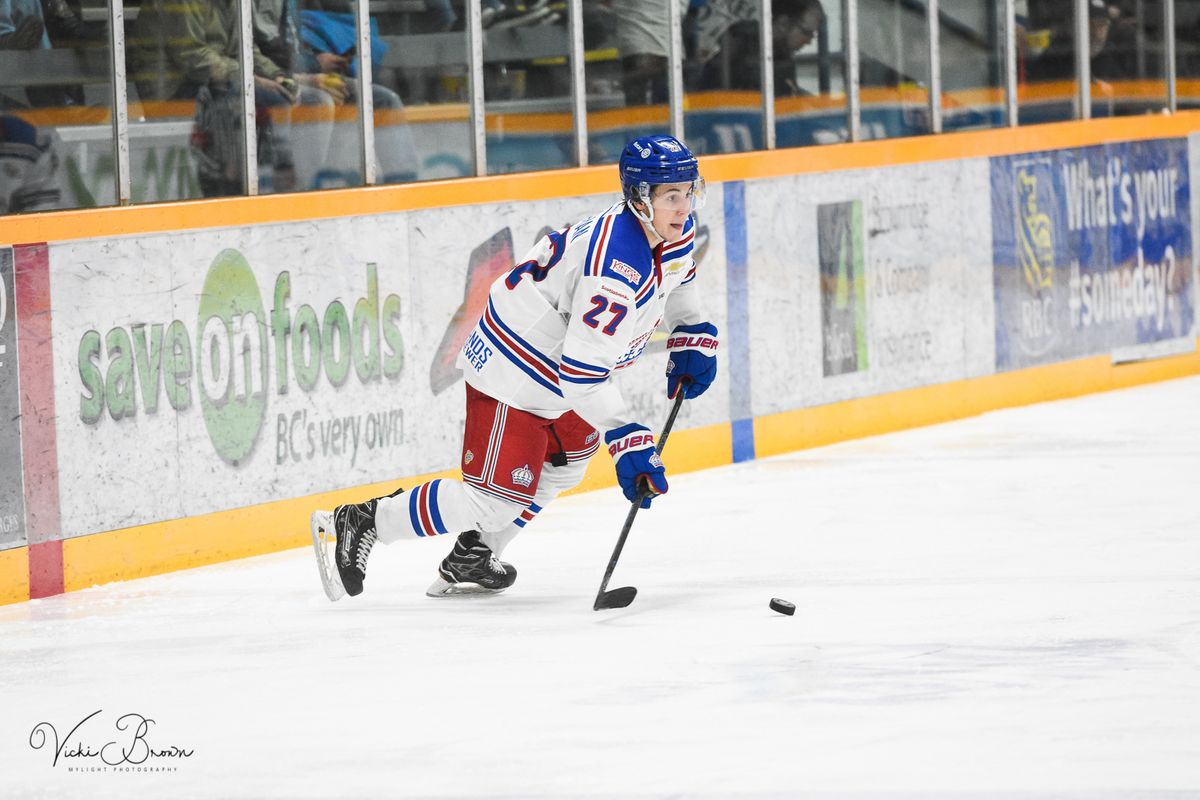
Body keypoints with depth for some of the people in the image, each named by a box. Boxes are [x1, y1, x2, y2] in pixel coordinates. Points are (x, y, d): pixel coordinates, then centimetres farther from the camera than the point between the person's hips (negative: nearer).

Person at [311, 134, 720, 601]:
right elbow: (584, 373, -33)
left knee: (569, 459, 29)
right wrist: (627, 440, -35)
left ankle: (470, 558, 38)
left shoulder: (672, 229, -5)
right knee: (496, 501, -10)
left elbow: (674, 274, 24)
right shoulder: (617, 264, -34)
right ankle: (359, 524, 1)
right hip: (515, 375, -10)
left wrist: (691, 336, 12)